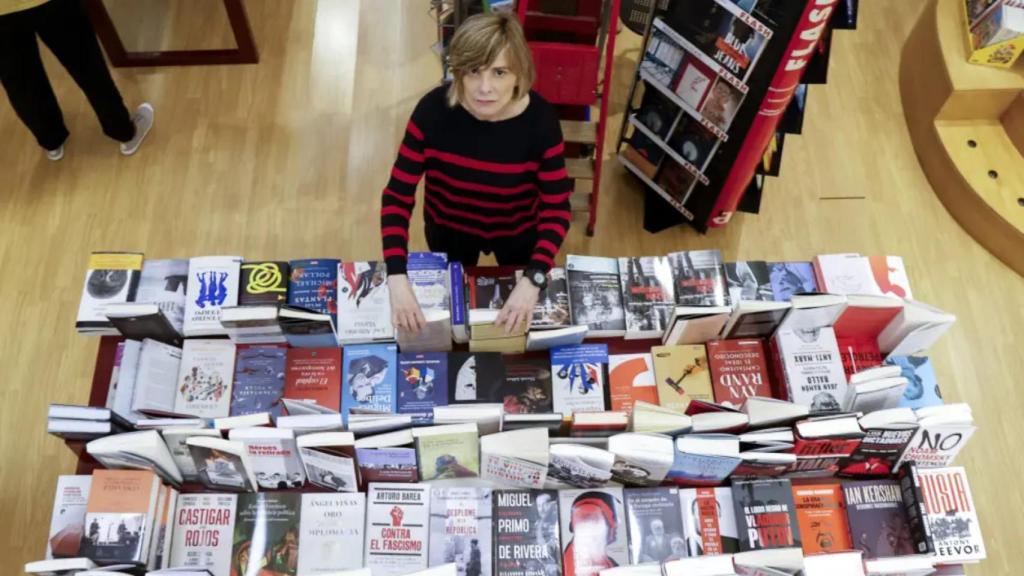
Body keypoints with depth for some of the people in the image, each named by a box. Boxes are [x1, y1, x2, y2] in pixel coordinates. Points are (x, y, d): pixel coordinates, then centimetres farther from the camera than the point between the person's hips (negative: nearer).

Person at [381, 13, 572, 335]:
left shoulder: (540, 120, -32)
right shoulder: (433, 110, -31)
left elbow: (556, 208, -26)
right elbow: (397, 196, -27)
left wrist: (534, 280, -40)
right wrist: (397, 276, -39)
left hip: (517, 232, 0)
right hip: (449, 229, 1)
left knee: (519, 319, 28)